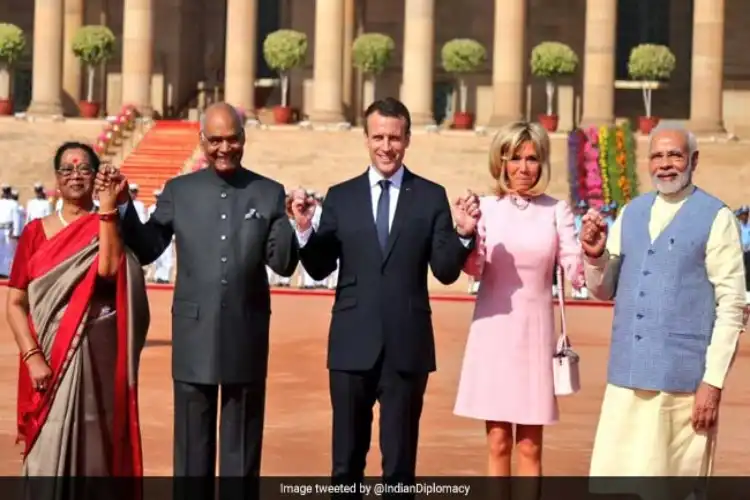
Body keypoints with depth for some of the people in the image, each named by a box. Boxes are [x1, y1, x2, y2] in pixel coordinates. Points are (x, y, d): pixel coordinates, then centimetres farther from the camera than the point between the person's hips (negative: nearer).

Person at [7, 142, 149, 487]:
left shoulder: (109, 226, 4)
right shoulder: (36, 232, 5)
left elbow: (108, 269, -19)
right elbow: (15, 303, 1)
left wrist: (108, 208, -18)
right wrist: (32, 356, -11)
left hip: (98, 356, 0)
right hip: (48, 357, 1)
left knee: (95, 443, 5)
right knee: (48, 450, -1)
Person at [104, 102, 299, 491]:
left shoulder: (269, 193, 2)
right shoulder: (178, 191, 4)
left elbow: (284, 265, -2)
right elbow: (144, 251, 1)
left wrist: (289, 221, -19)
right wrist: (122, 204, -11)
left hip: (246, 339, 0)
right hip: (194, 337, 0)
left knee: (242, 448, 10)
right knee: (192, 446, 9)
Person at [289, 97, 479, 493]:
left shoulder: (431, 197, 2)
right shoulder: (340, 197, 5)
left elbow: (446, 272, -2)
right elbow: (320, 269, 2)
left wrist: (463, 234, -19)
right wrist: (305, 229, -14)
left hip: (407, 346, -1)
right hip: (353, 345, 1)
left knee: (400, 460, 9)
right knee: (346, 459, 12)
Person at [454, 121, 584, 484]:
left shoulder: (556, 210, 2)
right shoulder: (485, 207, 1)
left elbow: (576, 275, -2)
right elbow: (473, 269, -7)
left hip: (535, 332, 0)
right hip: (492, 330, 0)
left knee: (530, 445, 6)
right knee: (498, 442, 6)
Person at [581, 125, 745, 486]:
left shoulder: (716, 219, -5)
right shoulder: (630, 213, 12)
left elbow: (731, 307, -7)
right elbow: (603, 290, 14)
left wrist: (713, 381, -11)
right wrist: (594, 255, -7)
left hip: (683, 380, -5)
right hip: (627, 375, 5)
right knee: (613, 475, 5)